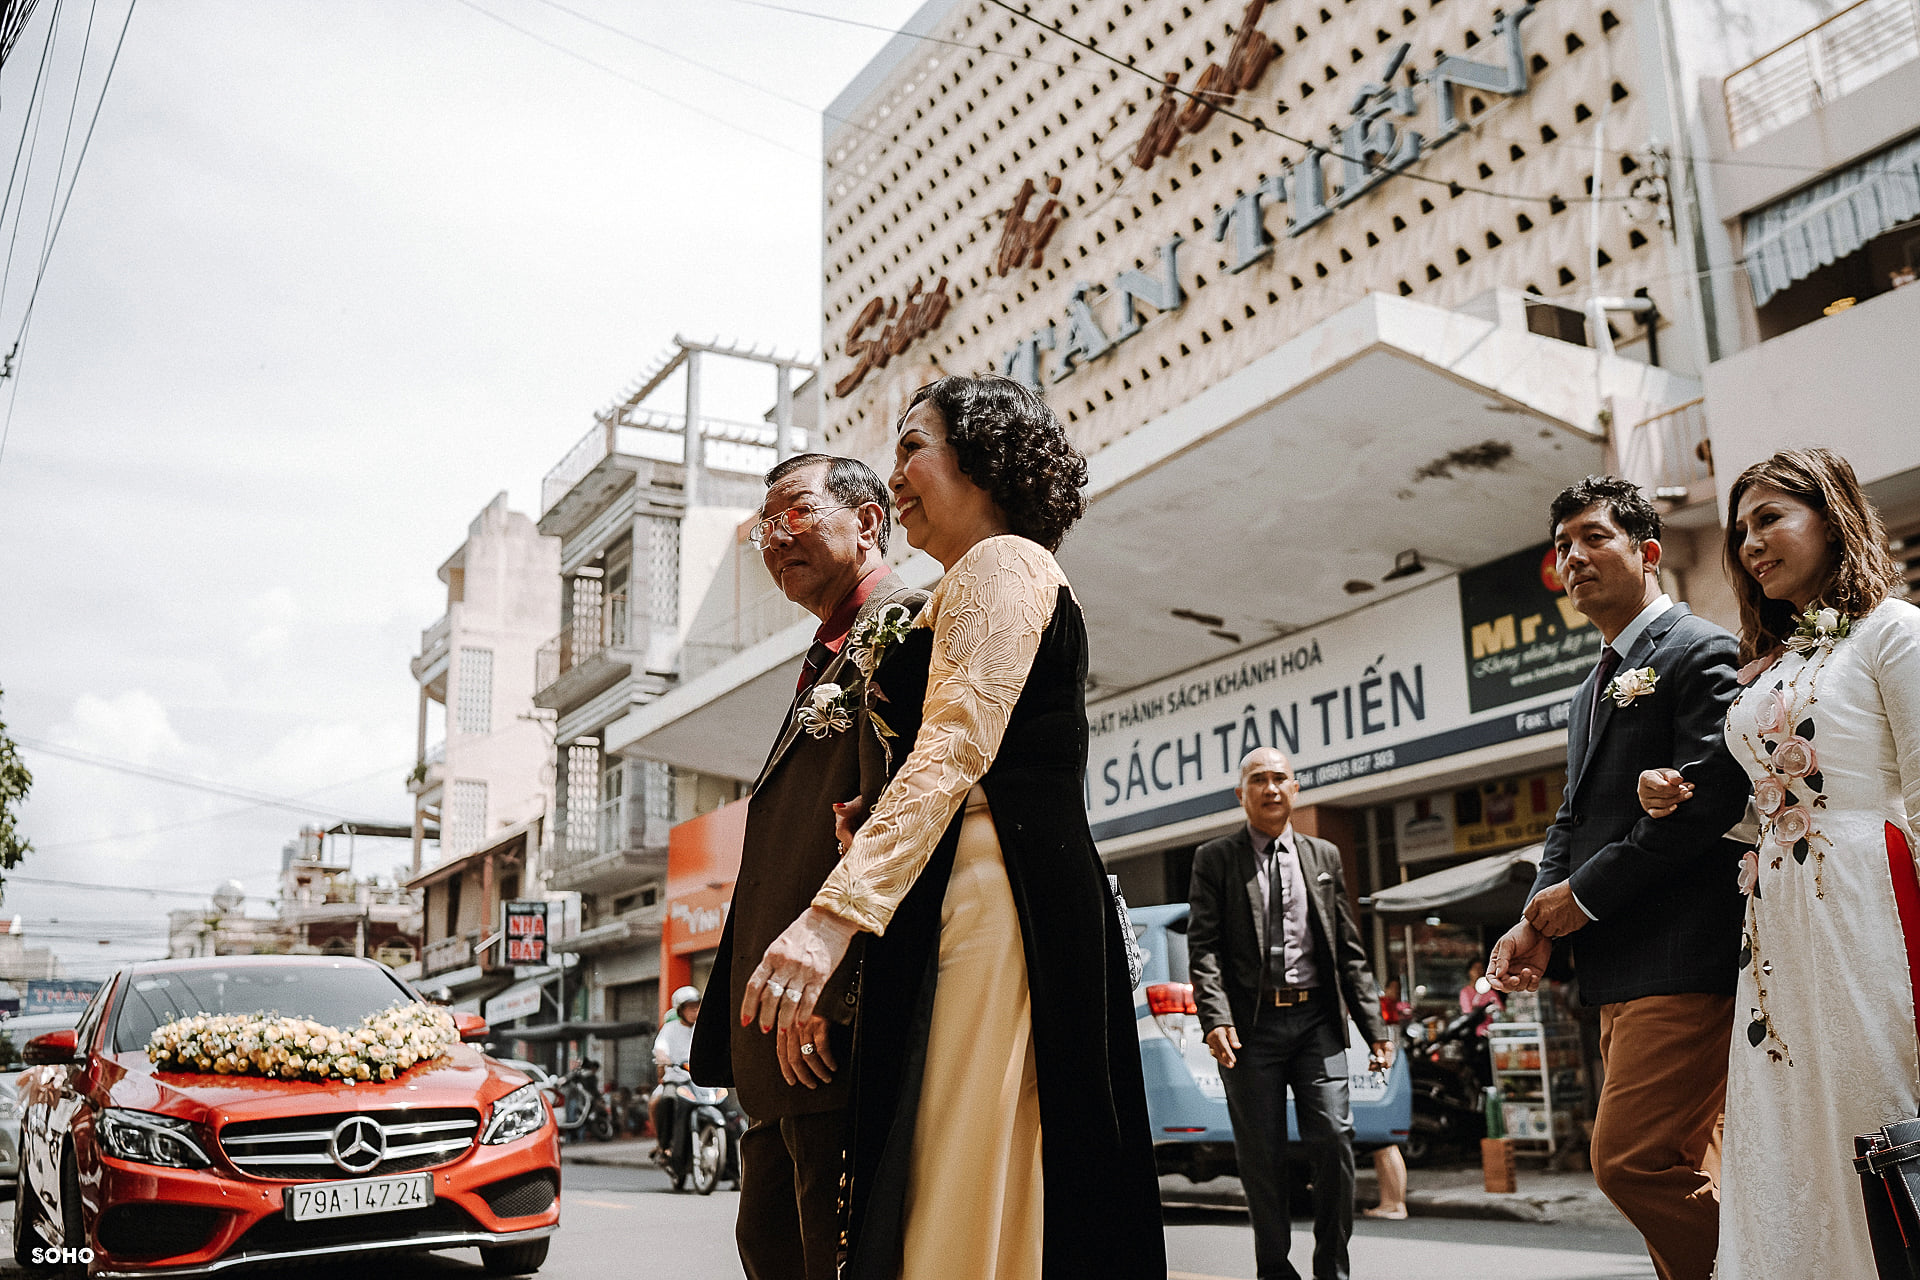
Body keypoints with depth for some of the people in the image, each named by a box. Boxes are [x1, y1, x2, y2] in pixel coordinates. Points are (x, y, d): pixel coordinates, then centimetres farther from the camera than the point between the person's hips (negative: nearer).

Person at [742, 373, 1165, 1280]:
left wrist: (835, 911, -25)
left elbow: (955, 750, -18)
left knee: (956, 1195, -11)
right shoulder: (967, 591, 28)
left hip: (993, 897, -10)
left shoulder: (1000, 563, -4)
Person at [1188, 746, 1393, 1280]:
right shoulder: (1214, 859, 6)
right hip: (1252, 1024, -2)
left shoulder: (1324, 857, 14)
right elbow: (1203, 948, -2)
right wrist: (1216, 1019, -16)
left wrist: (1374, 1026, 6)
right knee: (1261, 1156, 2)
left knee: (1334, 1141, -5)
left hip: (1317, 1020, 2)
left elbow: (1350, 950, 13)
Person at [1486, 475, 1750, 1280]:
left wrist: (1586, 893, -13)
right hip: (1618, 970, 9)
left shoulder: (1698, 653, -6)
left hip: (1682, 957, -9)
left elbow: (1708, 798, -17)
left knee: (1630, 1160, -15)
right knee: (1685, 1173, 11)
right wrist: (1537, 921, 2)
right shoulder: (1593, 688, 22)